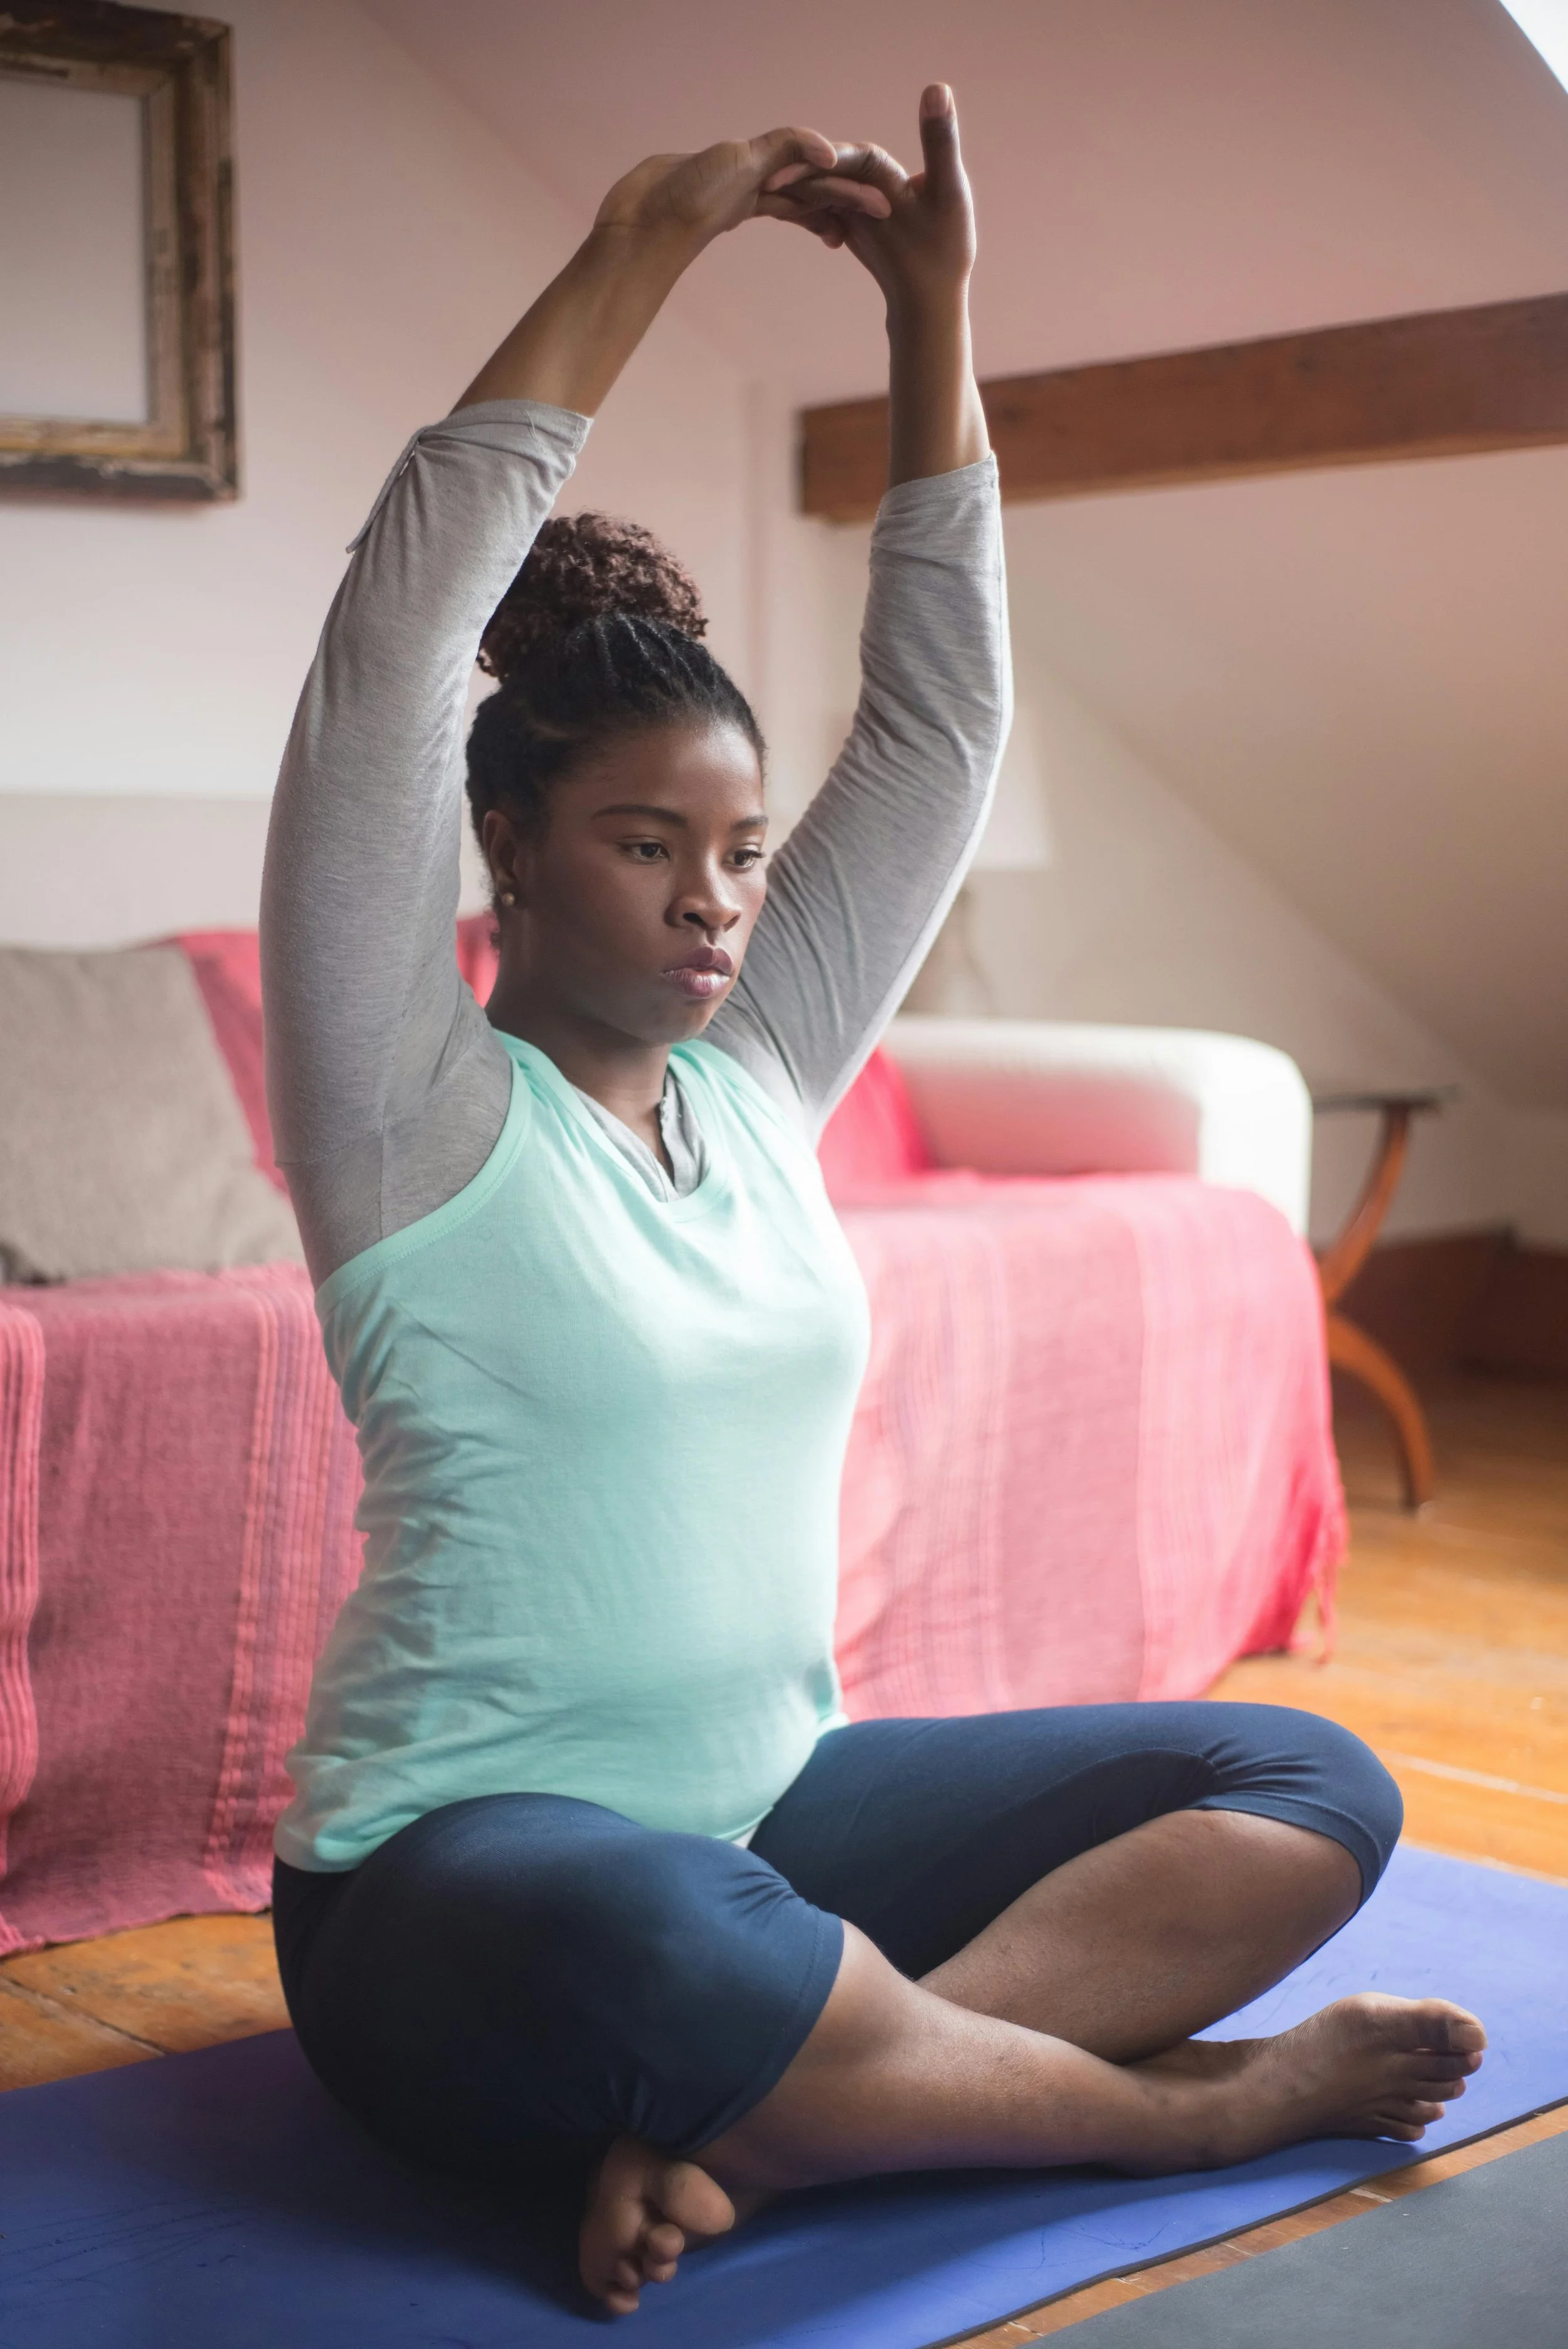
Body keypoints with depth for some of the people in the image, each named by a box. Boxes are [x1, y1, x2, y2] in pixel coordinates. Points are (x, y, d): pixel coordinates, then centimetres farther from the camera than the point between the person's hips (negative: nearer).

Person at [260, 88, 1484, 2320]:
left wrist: (933, 305, 3)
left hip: (779, 1804, 7)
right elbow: (395, 641, -17)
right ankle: (1176, 2095, -16)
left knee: (1310, 1791, -9)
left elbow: (939, 713, 8)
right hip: (463, 1876, -6)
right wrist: (646, 244, -15)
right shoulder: (419, 1110, -7)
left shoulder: (756, 1075, 10)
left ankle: (745, 2122, -21)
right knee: (654, 1947, -42)